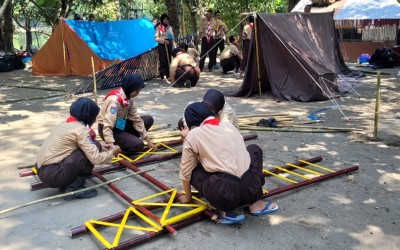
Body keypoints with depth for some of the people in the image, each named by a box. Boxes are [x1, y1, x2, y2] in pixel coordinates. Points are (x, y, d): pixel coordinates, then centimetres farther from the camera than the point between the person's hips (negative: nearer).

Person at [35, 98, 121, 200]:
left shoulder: (68, 124, 12)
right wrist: (111, 153, 1)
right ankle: (73, 189, -5)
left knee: (89, 149, 15)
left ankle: (65, 184, 12)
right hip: (52, 174, -9)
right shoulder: (80, 130, -14)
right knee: (93, 148, -11)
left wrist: (100, 148, 18)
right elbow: (96, 159, -17)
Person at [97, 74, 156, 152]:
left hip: (120, 125, 8)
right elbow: (107, 126, -35)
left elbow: (136, 119, -2)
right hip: (108, 129, -8)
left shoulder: (128, 98, -4)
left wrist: (147, 139, -3)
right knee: (138, 144, -26)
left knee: (149, 119, 0)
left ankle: (128, 137, 0)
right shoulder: (114, 100, -29)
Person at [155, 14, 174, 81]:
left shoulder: (169, 27, 16)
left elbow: (172, 37, 23)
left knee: (168, 60, 5)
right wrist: (164, 40, -17)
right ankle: (162, 76, -8)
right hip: (162, 45, -5)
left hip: (169, 45, 5)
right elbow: (156, 38, -6)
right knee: (163, 60, -9)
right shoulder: (159, 27, 0)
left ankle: (168, 75, 12)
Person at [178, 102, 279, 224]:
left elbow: (185, 171, 11)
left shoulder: (193, 135, 4)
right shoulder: (229, 125, 16)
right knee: (254, 149, 31)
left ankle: (224, 211, 6)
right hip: (250, 188, 4)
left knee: (193, 170, 23)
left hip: (223, 193, -4)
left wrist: (187, 197, 28)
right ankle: (255, 203, 24)